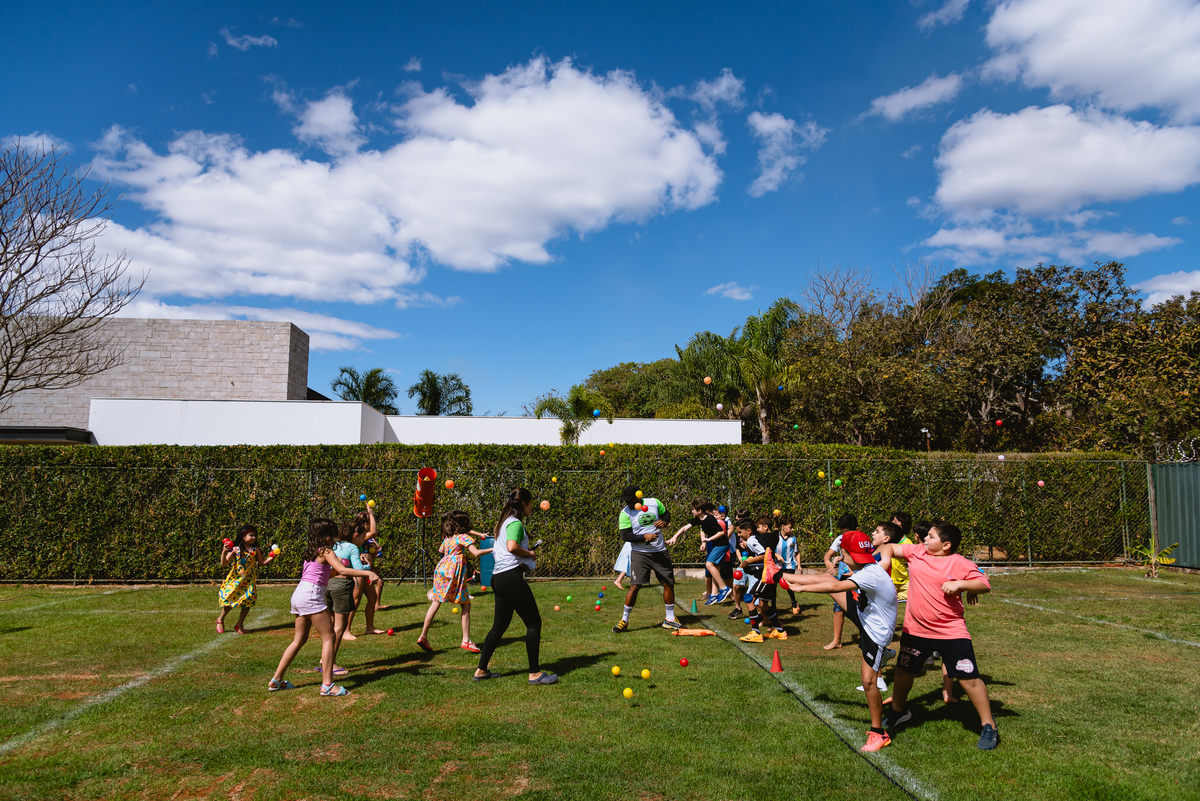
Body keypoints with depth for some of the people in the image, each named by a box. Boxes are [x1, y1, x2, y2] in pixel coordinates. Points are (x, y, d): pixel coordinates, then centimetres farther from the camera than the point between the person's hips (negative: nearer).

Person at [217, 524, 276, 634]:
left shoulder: (255, 550, 3)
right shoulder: (235, 549, -8)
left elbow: (262, 562, 14)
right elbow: (224, 563, -12)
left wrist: (272, 557, 0)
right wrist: (224, 552, -27)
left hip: (249, 581, 3)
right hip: (235, 579, -3)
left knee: (248, 601, -3)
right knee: (230, 600, -3)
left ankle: (239, 625, 15)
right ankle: (220, 619, 29)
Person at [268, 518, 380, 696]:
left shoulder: (311, 552, 19)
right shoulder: (325, 551, -7)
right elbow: (342, 570, -19)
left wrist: (337, 567, 15)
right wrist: (367, 573, -21)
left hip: (299, 594, 9)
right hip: (311, 595, -9)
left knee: (300, 639, 18)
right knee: (329, 637, -5)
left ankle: (276, 680, 23)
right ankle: (327, 685, -9)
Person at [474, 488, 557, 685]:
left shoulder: (503, 522, 18)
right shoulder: (515, 523, -11)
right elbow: (512, 547, -29)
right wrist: (529, 553, -12)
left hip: (498, 578, 10)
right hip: (511, 577, -10)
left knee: (499, 625, 16)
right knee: (534, 623, -2)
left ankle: (481, 670, 20)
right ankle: (535, 673, 1)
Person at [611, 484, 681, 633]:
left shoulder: (654, 502, 0)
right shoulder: (625, 513, -7)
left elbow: (666, 514, 16)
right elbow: (625, 535, -12)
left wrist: (664, 522, -6)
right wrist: (644, 537, -24)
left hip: (660, 552, 3)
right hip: (639, 553, -3)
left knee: (669, 583, 6)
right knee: (635, 585, -13)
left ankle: (669, 619, 23)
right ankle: (624, 621, 0)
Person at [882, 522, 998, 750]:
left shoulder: (959, 563, -11)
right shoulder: (916, 552, 2)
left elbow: (985, 585, -13)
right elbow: (890, 549, 16)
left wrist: (960, 584, -27)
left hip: (951, 632, -5)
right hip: (915, 630, 5)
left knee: (969, 678, -4)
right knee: (903, 671, 17)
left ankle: (989, 726, 15)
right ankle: (897, 711, 41)